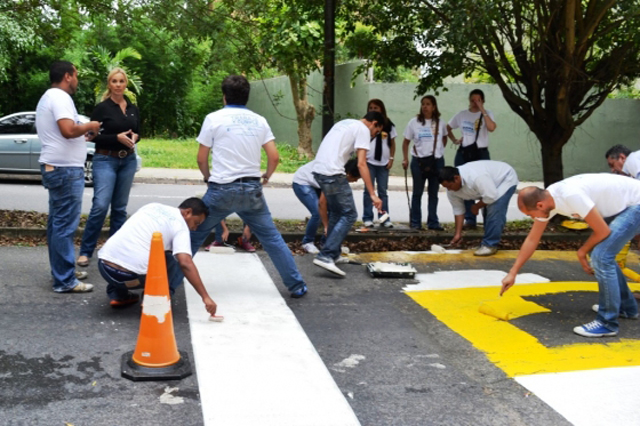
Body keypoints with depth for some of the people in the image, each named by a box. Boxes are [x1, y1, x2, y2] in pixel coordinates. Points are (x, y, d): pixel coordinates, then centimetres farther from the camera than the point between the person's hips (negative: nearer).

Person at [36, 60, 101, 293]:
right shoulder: (60, 97, -14)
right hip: (65, 169, -11)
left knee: (57, 222, 14)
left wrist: (83, 134, 18)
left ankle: (61, 271, 23)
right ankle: (64, 280, -6)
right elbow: (68, 130, -27)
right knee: (65, 224, -9)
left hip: (56, 167, 11)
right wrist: (89, 126, -10)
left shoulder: (48, 96, 19)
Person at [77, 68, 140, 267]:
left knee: (120, 207, 8)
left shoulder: (133, 108, 10)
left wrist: (135, 137, -5)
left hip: (128, 160, 5)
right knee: (100, 205, -13)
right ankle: (85, 251, -2)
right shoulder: (102, 108, -5)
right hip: (105, 160, -5)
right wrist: (117, 137, -19)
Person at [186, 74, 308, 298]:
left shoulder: (214, 118, -1)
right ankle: (296, 285, 15)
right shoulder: (259, 120, 8)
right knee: (271, 237, 11)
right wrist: (266, 176, 23)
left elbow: (201, 158, 2)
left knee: (195, 234, 11)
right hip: (252, 189, 3)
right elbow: (274, 156, 4)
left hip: (222, 189, -3)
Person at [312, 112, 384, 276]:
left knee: (336, 213, 21)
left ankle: (333, 254, 25)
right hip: (333, 173, -9)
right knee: (349, 215, -4)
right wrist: (373, 194, -13)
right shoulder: (363, 129, -2)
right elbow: (361, 164, -11)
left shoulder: (345, 123, 24)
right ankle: (325, 256, -12)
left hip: (318, 170, 9)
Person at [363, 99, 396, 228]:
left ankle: (385, 218, 11)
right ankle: (367, 218, 5)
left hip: (383, 163, 2)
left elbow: (392, 143, 10)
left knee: (383, 191, 7)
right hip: (369, 162, -2)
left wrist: (391, 159, 1)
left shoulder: (389, 125, 6)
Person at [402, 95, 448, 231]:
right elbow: (406, 142, 2)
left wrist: (439, 149, 7)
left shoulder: (440, 123, 3)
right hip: (419, 161, -2)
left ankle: (433, 222, 17)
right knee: (417, 192, 6)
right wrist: (405, 159, -7)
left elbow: (444, 137, 21)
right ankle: (415, 222, 13)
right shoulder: (414, 122, -2)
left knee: (433, 193, 9)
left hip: (436, 161, 2)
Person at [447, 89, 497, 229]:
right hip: (463, 153, 3)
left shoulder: (487, 114, -1)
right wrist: (454, 140, 6)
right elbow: (448, 128, 21)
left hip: (481, 153, -3)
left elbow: (491, 127, -22)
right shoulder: (462, 114, 8)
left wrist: (482, 110, -20)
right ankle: (470, 219, 13)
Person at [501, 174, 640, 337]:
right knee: (602, 252, 17)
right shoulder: (544, 200, -5)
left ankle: (607, 323, -8)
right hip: (619, 205, 9)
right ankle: (626, 307, 33)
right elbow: (532, 239, 5)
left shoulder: (571, 195, -33)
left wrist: (582, 251, -5)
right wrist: (512, 273, 7)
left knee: (601, 255, -18)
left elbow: (603, 231, -24)